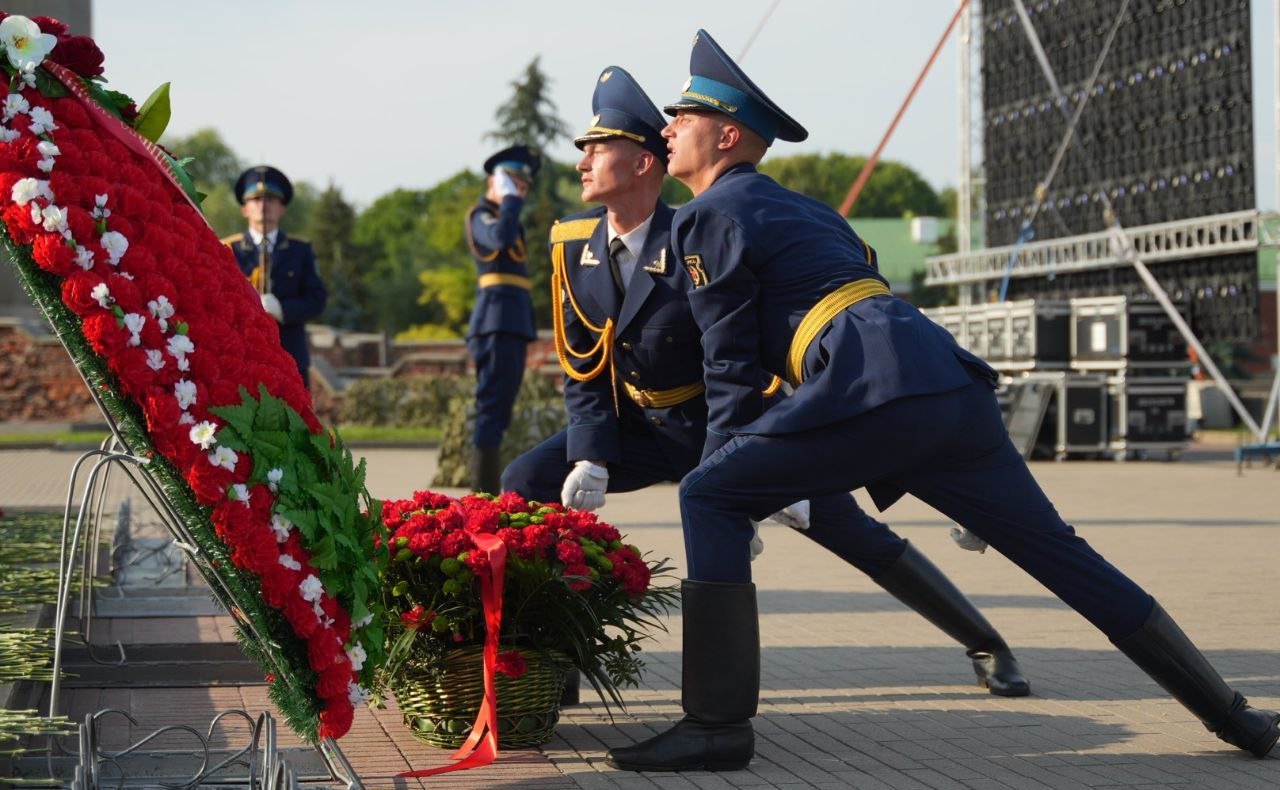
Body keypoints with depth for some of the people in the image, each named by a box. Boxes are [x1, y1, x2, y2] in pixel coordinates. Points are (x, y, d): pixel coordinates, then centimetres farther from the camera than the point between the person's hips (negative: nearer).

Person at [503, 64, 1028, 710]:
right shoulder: (572, 245, -8)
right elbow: (582, 368, -2)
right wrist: (590, 459, -15)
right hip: (640, 430, 5)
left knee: (853, 531, -6)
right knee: (525, 484, -15)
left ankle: (985, 645, 13)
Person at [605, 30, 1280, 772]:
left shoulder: (711, 213, 8)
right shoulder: (805, 209, 32)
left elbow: (732, 363, 5)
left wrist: (728, 473, 14)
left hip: (877, 390, -8)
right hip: (954, 380, 8)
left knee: (708, 498, 1)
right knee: (1062, 553, 16)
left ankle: (718, 724, -6)